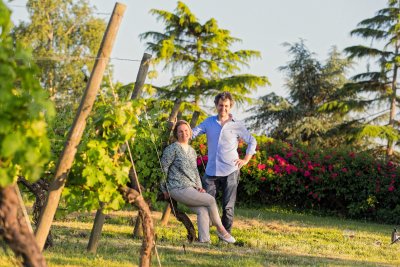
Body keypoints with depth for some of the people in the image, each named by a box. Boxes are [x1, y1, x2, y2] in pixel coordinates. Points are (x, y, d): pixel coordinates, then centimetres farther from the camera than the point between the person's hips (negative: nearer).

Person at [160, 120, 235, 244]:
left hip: (191, 189, 7)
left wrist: (199, 187, 8)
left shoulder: (192, 151, 17)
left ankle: (204, 241, -25)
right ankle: (220, 230, 0)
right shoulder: (172, 148, -7)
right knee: (211, 200, -16)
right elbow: (163, 168, -6)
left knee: (203, 211, -19)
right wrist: (164, 189, -3)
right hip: (179, 189, -7)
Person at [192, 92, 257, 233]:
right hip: (211, 171, 2)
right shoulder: (209, 122, 10)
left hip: (230, 172, -2)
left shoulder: (237, 125, 3)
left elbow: (252, 141, 9)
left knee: (228, 206, 1)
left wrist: (246, 160, 2)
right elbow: (193, 132, 5)